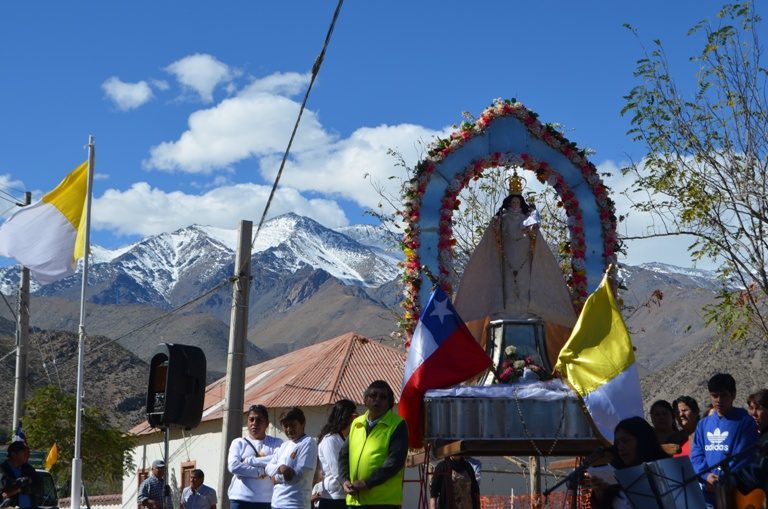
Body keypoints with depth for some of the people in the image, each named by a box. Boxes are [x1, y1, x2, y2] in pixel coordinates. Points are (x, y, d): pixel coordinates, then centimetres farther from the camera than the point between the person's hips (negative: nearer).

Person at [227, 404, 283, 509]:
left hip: (266, 500, 0)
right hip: (240, 498, 0)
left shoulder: (276, 443, 9)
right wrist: (260, 472, -11)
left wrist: (249, 460, -10)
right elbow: (233, 466, -7)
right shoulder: (238, 443, 9)